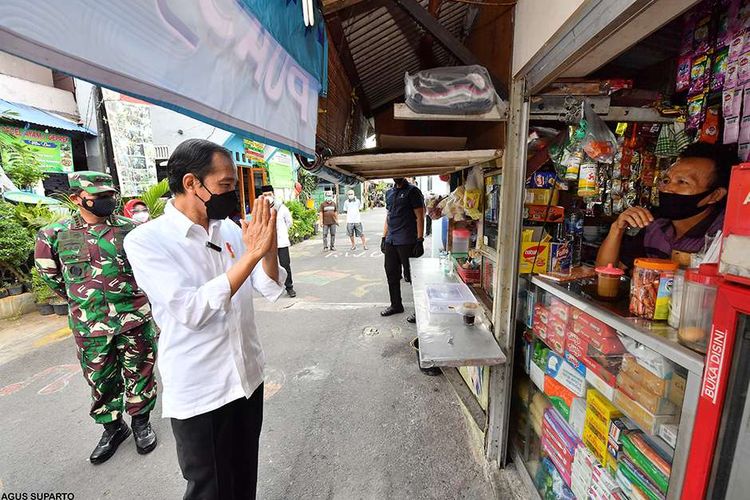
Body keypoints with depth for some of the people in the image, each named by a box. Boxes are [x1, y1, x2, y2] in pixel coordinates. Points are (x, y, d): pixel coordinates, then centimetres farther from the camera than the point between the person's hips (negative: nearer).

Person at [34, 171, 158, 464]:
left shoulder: (131, 229, -5)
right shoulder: (55, 235, -2)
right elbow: (50, 273, 13)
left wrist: (131, 294, 9)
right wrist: (80, 299, 10)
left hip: (135, 319, -1)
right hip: (89, 327, 1)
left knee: (139, 374, 12)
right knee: (101, 381, 16)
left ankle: (141, 423, 32)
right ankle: (112, 428, 37)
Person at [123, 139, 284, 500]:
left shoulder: (231, 230, -1)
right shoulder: (145, 240, -15)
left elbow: (271, 289, -2)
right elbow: (191, 311, -26)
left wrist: (268, 247, -20)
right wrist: (251, 254, -29)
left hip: (249, 377, 5)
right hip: (199, 394, -5)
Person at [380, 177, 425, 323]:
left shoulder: (412, 191, -4)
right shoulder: (389, 193, 17)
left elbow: (420, 218, -9)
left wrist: (420, 241, -16)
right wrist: (384, 238, 15)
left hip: (407, 242, -7)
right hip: (391, 242, 7)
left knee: (412, 276, -1)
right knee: (391, 274, 13)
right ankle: (396, 305, 28)